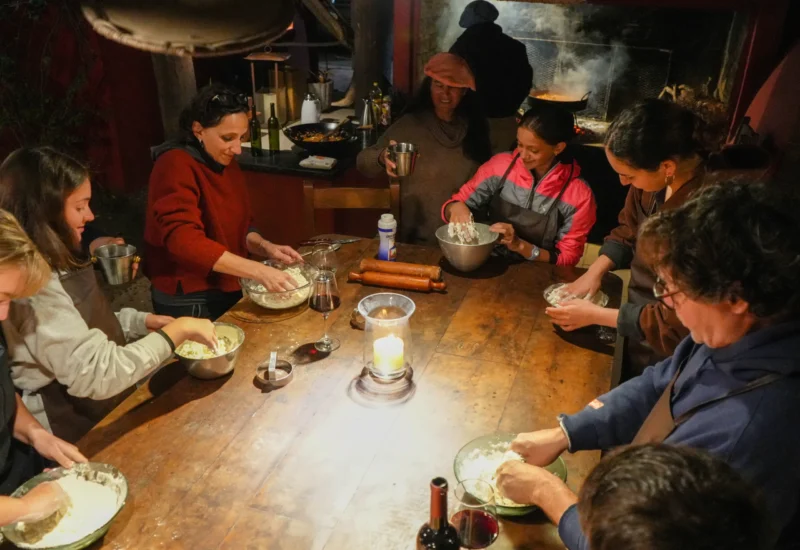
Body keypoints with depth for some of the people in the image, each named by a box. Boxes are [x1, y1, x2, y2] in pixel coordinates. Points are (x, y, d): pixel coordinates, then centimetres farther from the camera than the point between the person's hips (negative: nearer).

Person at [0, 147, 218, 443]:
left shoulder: (53, 264, 3)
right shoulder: (33, 286, -28)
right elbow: (98, 375, -31)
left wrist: (144, 321, 0)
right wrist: (176, 331, -25)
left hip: (96, 409, 8)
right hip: (74, 435, -8)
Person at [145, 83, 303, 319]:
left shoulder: (227, 163, 4)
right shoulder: (175, 166, -20)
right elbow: (184, 240, -31)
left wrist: (265, 247, -9)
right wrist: (258, 271, -37)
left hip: (229, 290, 8)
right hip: (189, 302, -7)